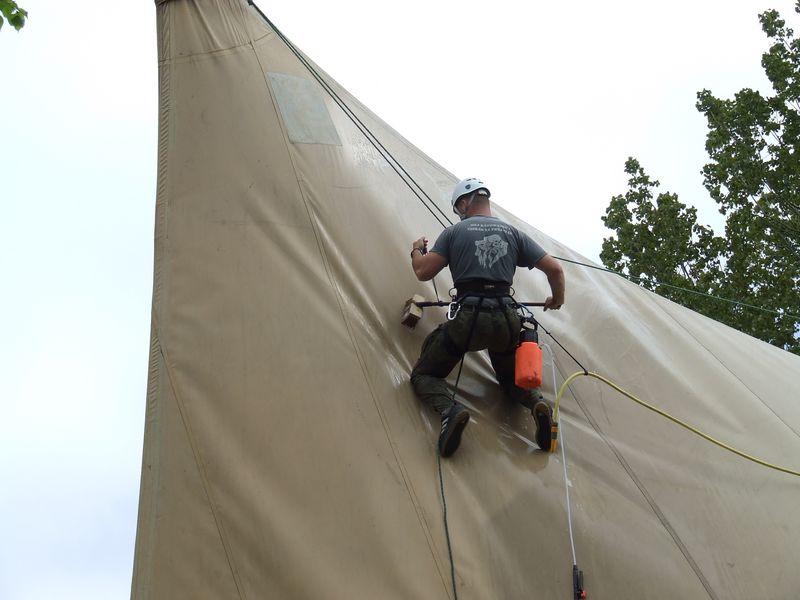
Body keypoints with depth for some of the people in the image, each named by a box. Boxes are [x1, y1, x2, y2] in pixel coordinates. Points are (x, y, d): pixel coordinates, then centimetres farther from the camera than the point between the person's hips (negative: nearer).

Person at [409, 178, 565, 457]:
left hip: (468, 318, -3)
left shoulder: (454, 232, 5)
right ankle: (536, 403, -6)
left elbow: (423, 272, 2)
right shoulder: (513, 233, 14)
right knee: (510, 378, 30)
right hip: (507, 321, 4)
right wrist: (557, 299, 31)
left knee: (423, 374, 14)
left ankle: (449, 409, -20)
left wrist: (416, 250, 25)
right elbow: (555, 269, 11)